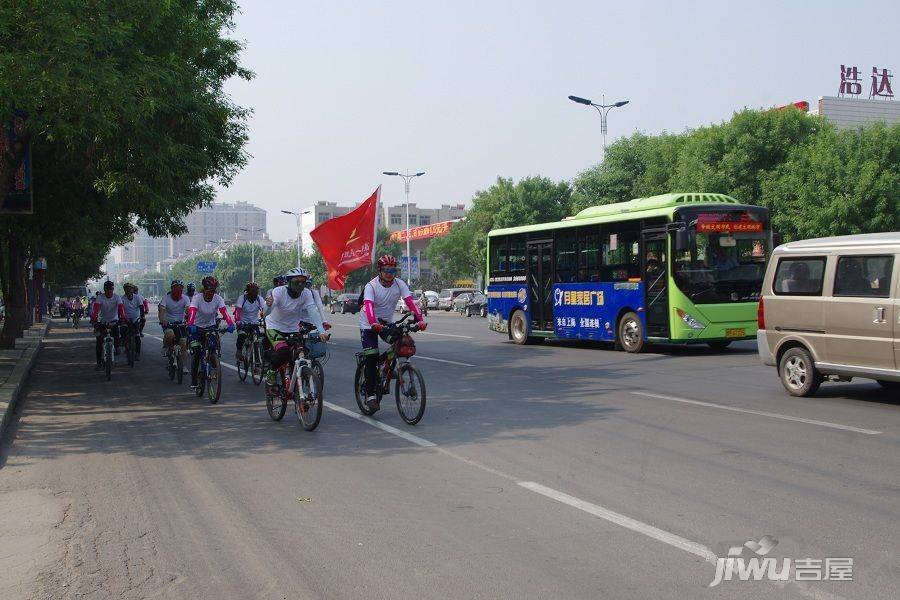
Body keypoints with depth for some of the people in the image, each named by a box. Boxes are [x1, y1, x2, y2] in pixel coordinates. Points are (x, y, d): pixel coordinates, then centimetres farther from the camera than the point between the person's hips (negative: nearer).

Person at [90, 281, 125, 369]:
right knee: (99, 342, -8)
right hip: (102, 322, 0)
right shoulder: (100, 298, -12)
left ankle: (117, 347, 8)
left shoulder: (117, 297, -11)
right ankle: (99, 362, 1)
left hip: (114, 321, 0)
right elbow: (96, 308, -27)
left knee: (116, 334, -26)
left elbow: (121, 308, -26)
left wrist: (122, 318, -43)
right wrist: (93, 319, -43)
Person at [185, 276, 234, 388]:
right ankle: (194, 380, 0)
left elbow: (224, 312, -29)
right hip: (197, 327, -2)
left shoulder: (218, 299, -16)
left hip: (211, 326, 2)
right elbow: (192, 312, -36)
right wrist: (190, 324, -56)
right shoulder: (197, 298, -21)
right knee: (196, 353, -10)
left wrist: (230, 324, -48)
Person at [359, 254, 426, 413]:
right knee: (372, 358, -12)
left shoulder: (399, 284, -12)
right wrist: (374, 324, -56)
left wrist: (420, 319, -38)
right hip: (369, 325, -4)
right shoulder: (371, 286, -23)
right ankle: (370, 395, -6)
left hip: (386, 322, 4)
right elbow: (368, 306, -38)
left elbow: (410, 301, -23)